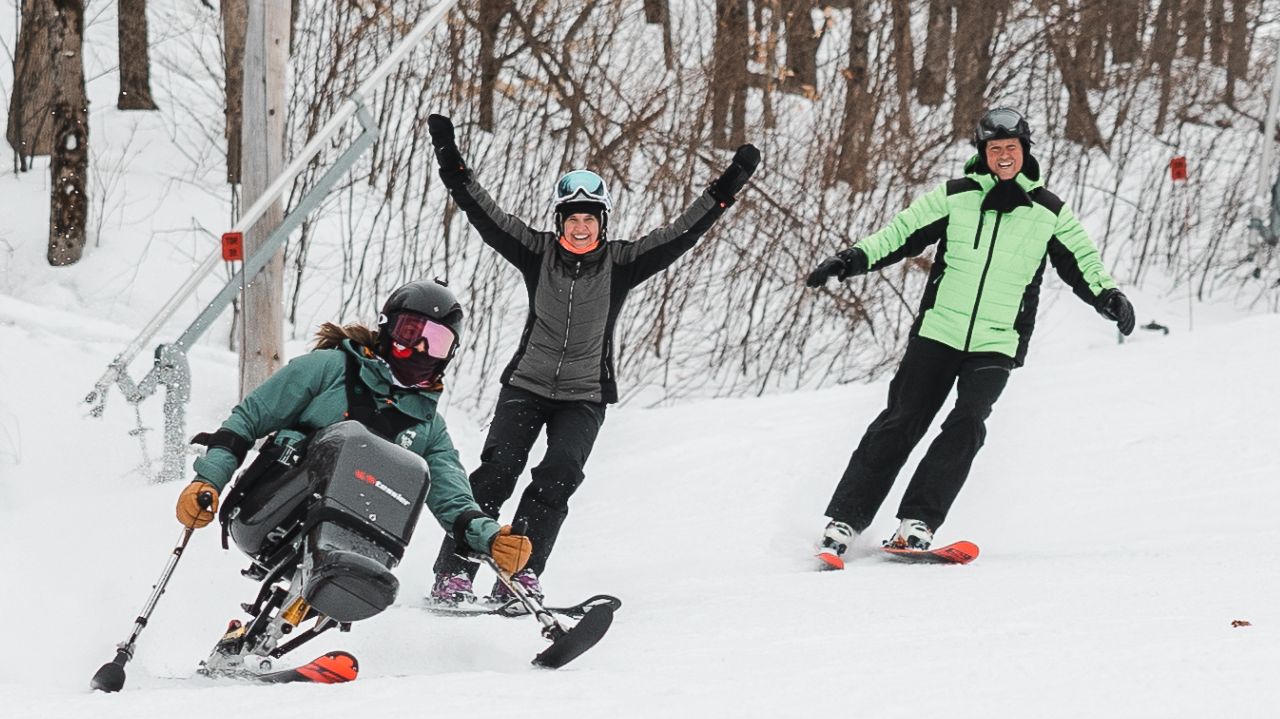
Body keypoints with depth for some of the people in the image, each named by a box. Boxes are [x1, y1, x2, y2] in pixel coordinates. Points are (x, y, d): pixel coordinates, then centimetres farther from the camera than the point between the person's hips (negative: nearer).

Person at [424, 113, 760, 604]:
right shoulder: (538, 252, -2)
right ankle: (453, 574, -15)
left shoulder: (620, 263, -3)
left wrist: (724, 191, -13)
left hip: (585, 397, 0)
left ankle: (519, 576, -20)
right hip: (526, 387, 0)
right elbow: (486, 216, -6)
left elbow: (680, 235, -6)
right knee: (497, 472, -14)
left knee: (557, 479, -20)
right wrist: (452, 167, -15)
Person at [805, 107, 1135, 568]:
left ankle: (916, 525, -21)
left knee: (967, 422, -20)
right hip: (937, 333, 0)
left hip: (997, 345, 0)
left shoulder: (1049, 212, 6)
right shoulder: (955, 197, 4)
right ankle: (844, 521, -3)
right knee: (902, 421, -6)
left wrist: (1109, 298, -6)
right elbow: (901, 233, 6)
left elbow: (1082, 265, 11)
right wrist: (851, 260, -5)